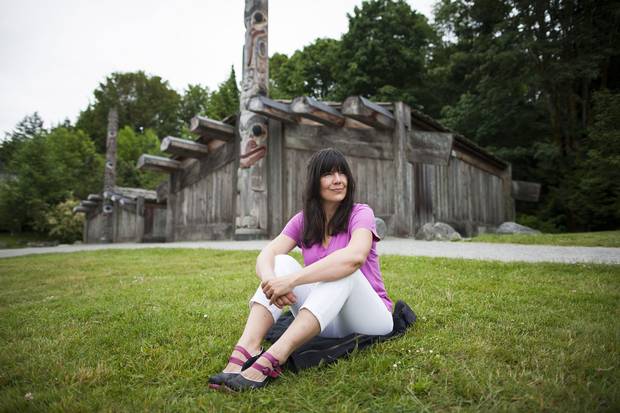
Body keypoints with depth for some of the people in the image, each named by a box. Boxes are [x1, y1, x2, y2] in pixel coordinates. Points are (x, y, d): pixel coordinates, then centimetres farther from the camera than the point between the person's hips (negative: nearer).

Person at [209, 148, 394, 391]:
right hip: (324, 322, 4)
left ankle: (270, 361, -46)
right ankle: (246, 350, -37)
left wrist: (292, 280, -39)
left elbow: (355, 257, -33)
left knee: (344, 270, -34)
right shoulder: (303, 221, 3)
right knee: (281, 263, -17)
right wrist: (271, 280, -37)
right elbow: (265, 257, -13)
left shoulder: (360, 214, -10)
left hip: (370, 317, -3)